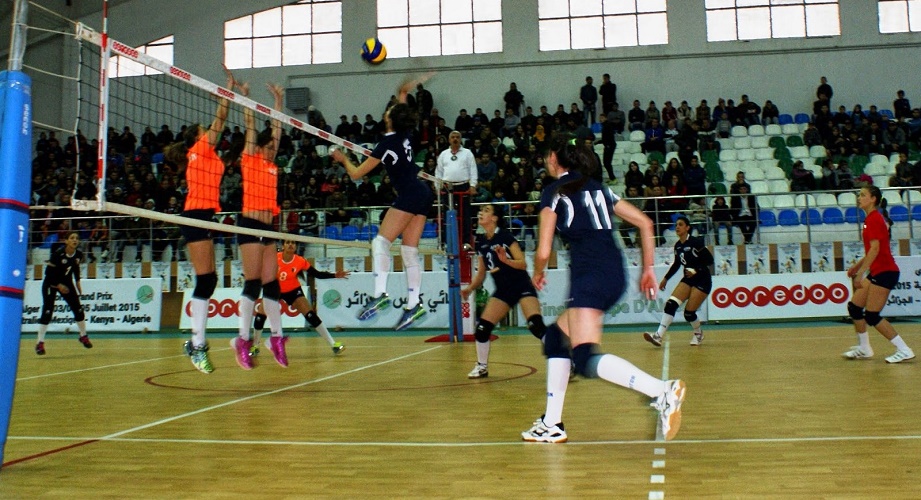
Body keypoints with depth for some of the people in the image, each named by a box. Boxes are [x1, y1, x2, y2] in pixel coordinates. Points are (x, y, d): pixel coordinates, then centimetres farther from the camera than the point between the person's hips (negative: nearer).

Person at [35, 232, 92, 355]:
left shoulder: (78, 255, -9)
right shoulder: (58, 253, -25)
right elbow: (48, 272, -19)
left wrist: (77, 282, 6)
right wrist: (59, 285, -21)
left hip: (66, 283, 5)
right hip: (51, 284, -5)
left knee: (78, 310, 3)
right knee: (47, 312, -13)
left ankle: (84, 337, 23)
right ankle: (40, 343, -7)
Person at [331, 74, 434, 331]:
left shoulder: (386, 144, -11)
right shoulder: (405, 134, 8)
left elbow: (356, 173, -2)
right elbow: (402, 112, 37)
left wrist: (343, 159, 15)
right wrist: (403, 93, 39)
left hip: (409, 196, -9)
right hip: (424, 195, 9)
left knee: (381, 241, -12)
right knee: (410, 250, 6)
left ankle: (379, 293, -24)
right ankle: (413, 304, 4)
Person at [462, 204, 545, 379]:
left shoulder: (505, 236, -12)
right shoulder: (480, 242, 6)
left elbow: (523, 264, -15)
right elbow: (481, 273, 14)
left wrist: (506, 260, -32)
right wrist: (470, 288, -1)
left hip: (522, 287, -6)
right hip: (502, 290, 6)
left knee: (536, 325, -24)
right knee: (482, 328, -4)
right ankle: (482, 366, 18)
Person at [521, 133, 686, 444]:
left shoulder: (554, 192, 3)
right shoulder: (598, 188, 21)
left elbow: (543, 252, -2)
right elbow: (645, 223, 17)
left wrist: (538, 274, 20)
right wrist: (648, 269, 21)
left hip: (590, 275, -8)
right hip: (615, 275, 8)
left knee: (586, 359, -14)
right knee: (556, 338, 19)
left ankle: (662, 391, -31)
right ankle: (552, 425, 20)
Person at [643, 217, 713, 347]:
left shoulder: (696, 242, -14)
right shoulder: (678, 245, 6)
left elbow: (710, 260, -15)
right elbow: (676, 264, 20)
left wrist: (696, 270, -27)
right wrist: (666, 279, 19)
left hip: (702, 281, -6)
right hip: (688, 279, 6)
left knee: (689, 312, -9)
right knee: (670, 304, -13)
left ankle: (698, 334, 22)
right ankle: (658, 336, -19)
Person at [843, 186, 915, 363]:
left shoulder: (874, 219, -14)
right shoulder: (871, 219, 14)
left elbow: (875, 249, -21)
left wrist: (861, 272, -22)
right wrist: (857, 266, 18)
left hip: (885, 272, -9)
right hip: (877, 272, 9)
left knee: (871, 316, -8)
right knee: (854, 307, 11)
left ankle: (904, 350, -2)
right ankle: (864, 349, 20)